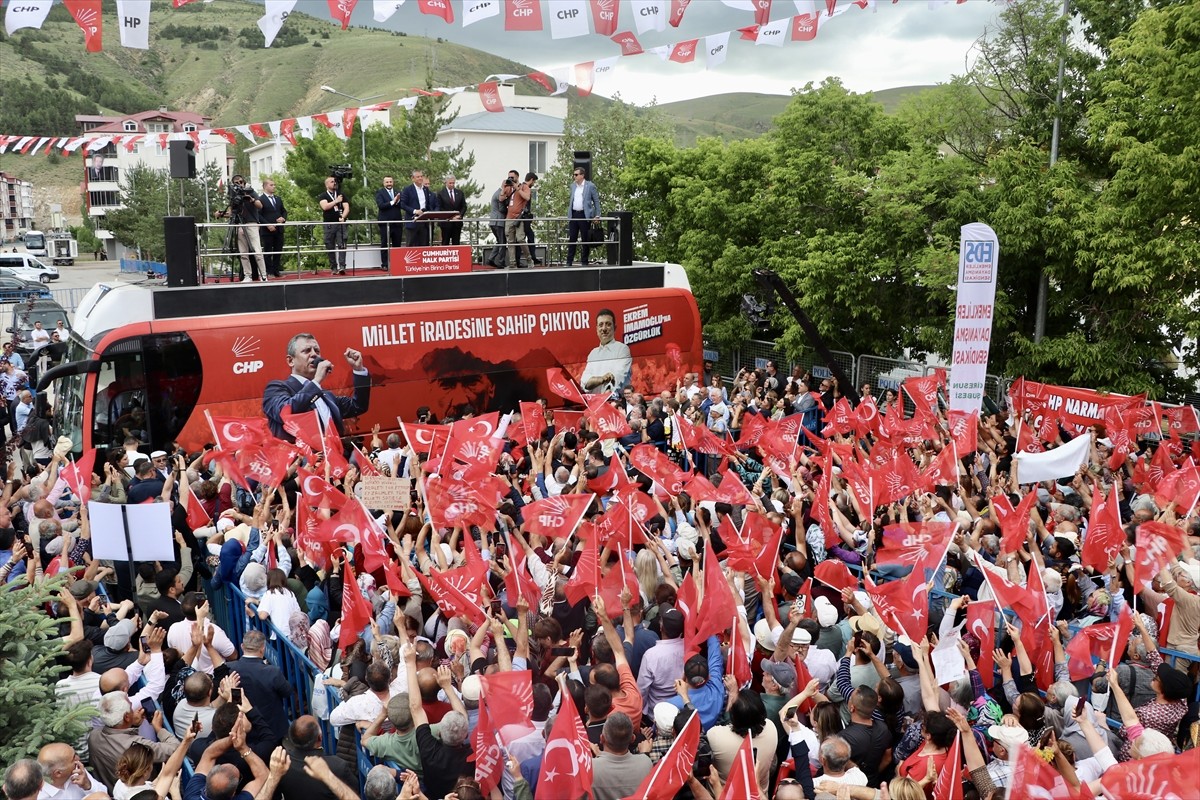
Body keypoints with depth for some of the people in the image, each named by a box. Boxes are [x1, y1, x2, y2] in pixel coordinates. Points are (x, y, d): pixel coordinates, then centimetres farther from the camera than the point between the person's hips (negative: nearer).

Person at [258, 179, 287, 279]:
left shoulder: (278, 199, 17)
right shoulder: (260, 199, -5)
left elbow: (284, 211, 19)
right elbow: (258, 215, -10)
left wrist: (283, 218, -2)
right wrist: (268, 225, -18)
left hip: (279, 229, 6)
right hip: (267, 230, -6)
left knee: (278, 251, 7)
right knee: (267, 252, 0)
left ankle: (276, 271, 14)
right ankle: (269, 272, 4)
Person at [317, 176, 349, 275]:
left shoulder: (341, 195, 14)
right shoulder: (323, 196, 6)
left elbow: (346, 207, 6)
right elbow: (325, 206, -12)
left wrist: (343, 217, -11)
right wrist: (336, 201, -11)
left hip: (340, 223, 1)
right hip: (329, 225, -1)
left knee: (341, 245, -12)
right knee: (330, 247, 1)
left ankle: (342, 266, -18)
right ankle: (334, 268, 6)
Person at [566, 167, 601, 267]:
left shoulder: (590, 186, -3)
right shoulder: (573, 186, 13)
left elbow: (596, 201, 0)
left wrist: (597, 215, -6)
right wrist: (569, 213, 14)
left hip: (584, 215, -4)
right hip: (573, 215, 4)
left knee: (585, 239, 2)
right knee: (571, 239, 2)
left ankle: (585, 262, 9)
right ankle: (569, 262, 5)